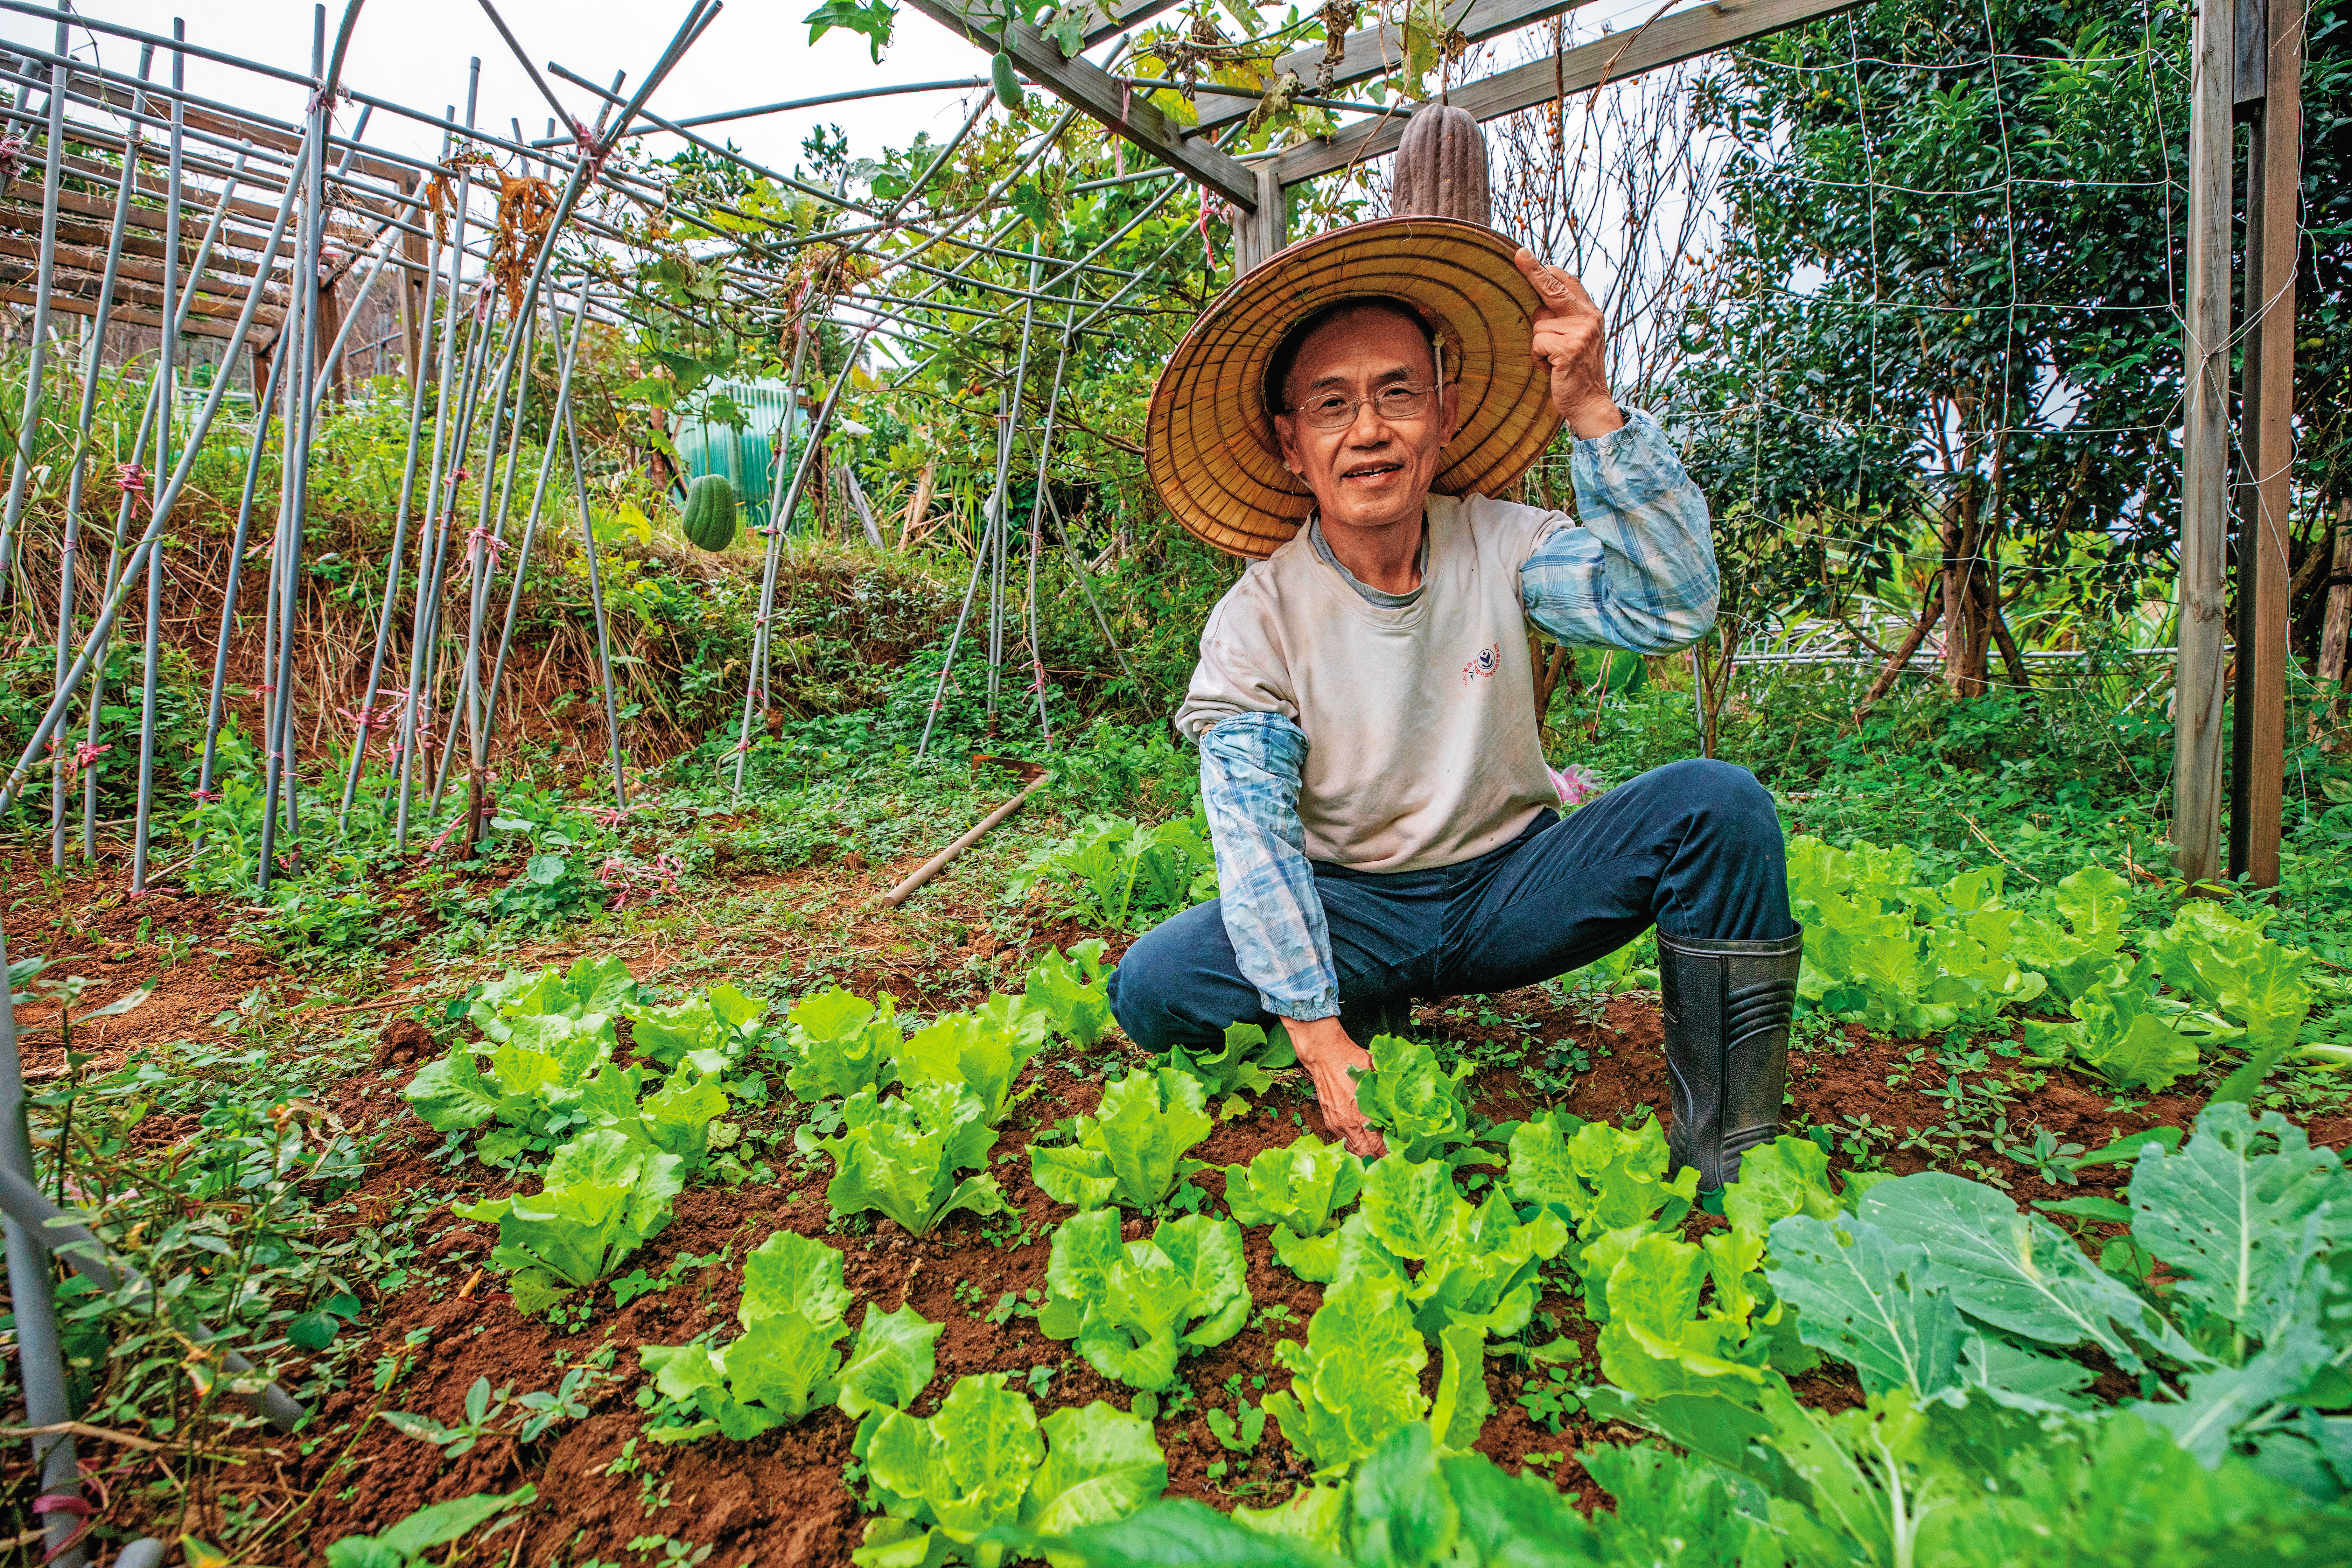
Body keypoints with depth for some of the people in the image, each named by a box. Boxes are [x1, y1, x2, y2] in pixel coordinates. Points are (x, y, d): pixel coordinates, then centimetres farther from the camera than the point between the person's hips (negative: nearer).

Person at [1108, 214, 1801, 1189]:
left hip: (1512, 883, 2)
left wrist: (1591, 410, -28)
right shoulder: (1257, 621, -12)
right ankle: (1373, 1021, 6)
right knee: (1154, 988, -25)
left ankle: (1731, 1164, -11)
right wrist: (1319, 1034, -27)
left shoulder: (1501, 545, -5)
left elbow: (1672, 605, -20)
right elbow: (1255, 834, -18)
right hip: (1353, 910, -1)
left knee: (1716, 805, -22)